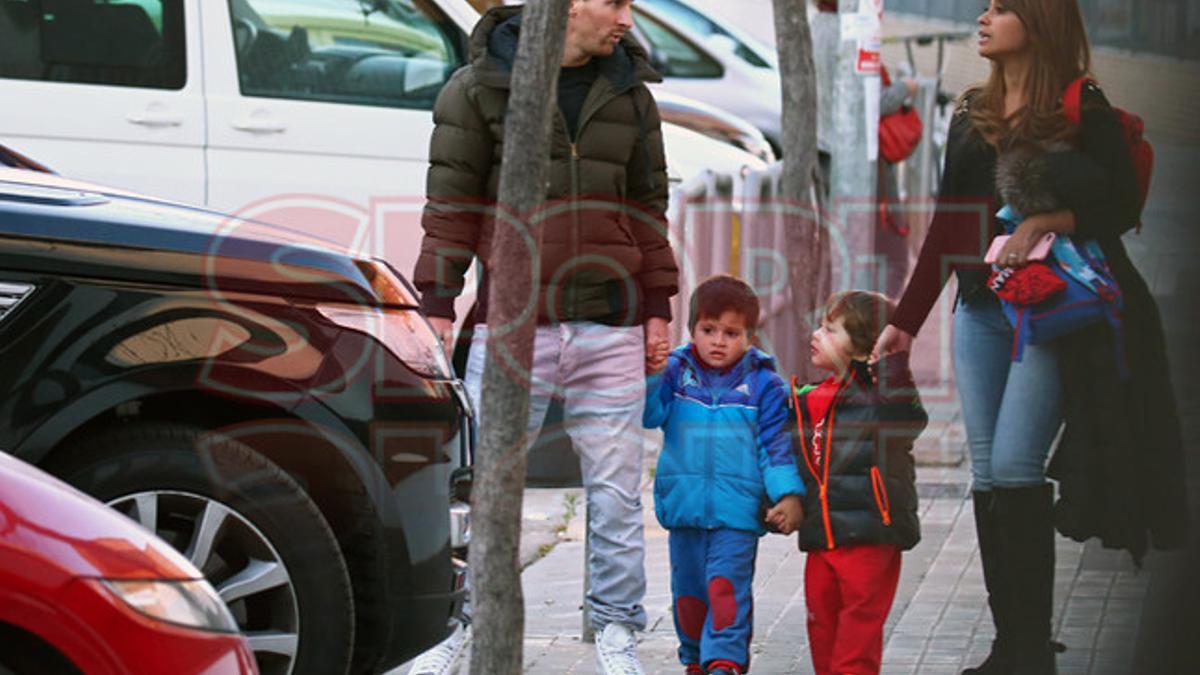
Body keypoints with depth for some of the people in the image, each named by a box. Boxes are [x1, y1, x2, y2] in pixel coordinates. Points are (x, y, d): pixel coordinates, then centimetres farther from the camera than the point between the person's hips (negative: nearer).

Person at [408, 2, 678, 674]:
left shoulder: (630, 93, 11)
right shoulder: (479, 86, -1)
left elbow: (648, 207, 15)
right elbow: (452, 202, 0)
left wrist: (656, 309, 11)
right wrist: (437, 305, -4)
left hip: (610, 328, 3)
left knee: (616, 486, 4)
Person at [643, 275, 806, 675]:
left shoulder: (763, 385, 1)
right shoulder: (676, 372, 4)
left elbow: (777, 445, 1)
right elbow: (648, 415, -7)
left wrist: (788, 495, -9)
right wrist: (651, 375, -24)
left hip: (738, 511, -3)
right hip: (684, 506, 3)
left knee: (727, 586, -15)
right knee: (687, 589, 13)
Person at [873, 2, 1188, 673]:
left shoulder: (1084, 109, -3)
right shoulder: (971, 114, 14)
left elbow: (1122, 206, -7)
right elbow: (947, 225, 15)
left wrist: (1044, 223, -21)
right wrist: (906, 321, 12)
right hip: (979, 309, 6)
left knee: (1015, 468, -14)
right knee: (988, 473, 3)